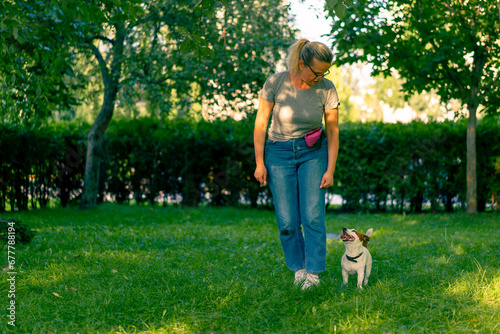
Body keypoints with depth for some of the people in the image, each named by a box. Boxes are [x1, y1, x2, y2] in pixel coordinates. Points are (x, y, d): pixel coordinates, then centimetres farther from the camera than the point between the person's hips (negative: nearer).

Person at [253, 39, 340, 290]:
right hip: (279, 153, 0)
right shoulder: (275, 83, -16)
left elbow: (333, 131, -4)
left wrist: (330, 170, -7)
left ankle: (313, 272, -4)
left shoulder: (326, 89, -13)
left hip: (313, 153, 0)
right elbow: (260, 124, -7)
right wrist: (259, 163, -7)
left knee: (313, 216, -12)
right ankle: (298, 267, 17)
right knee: (287, 221, -3)